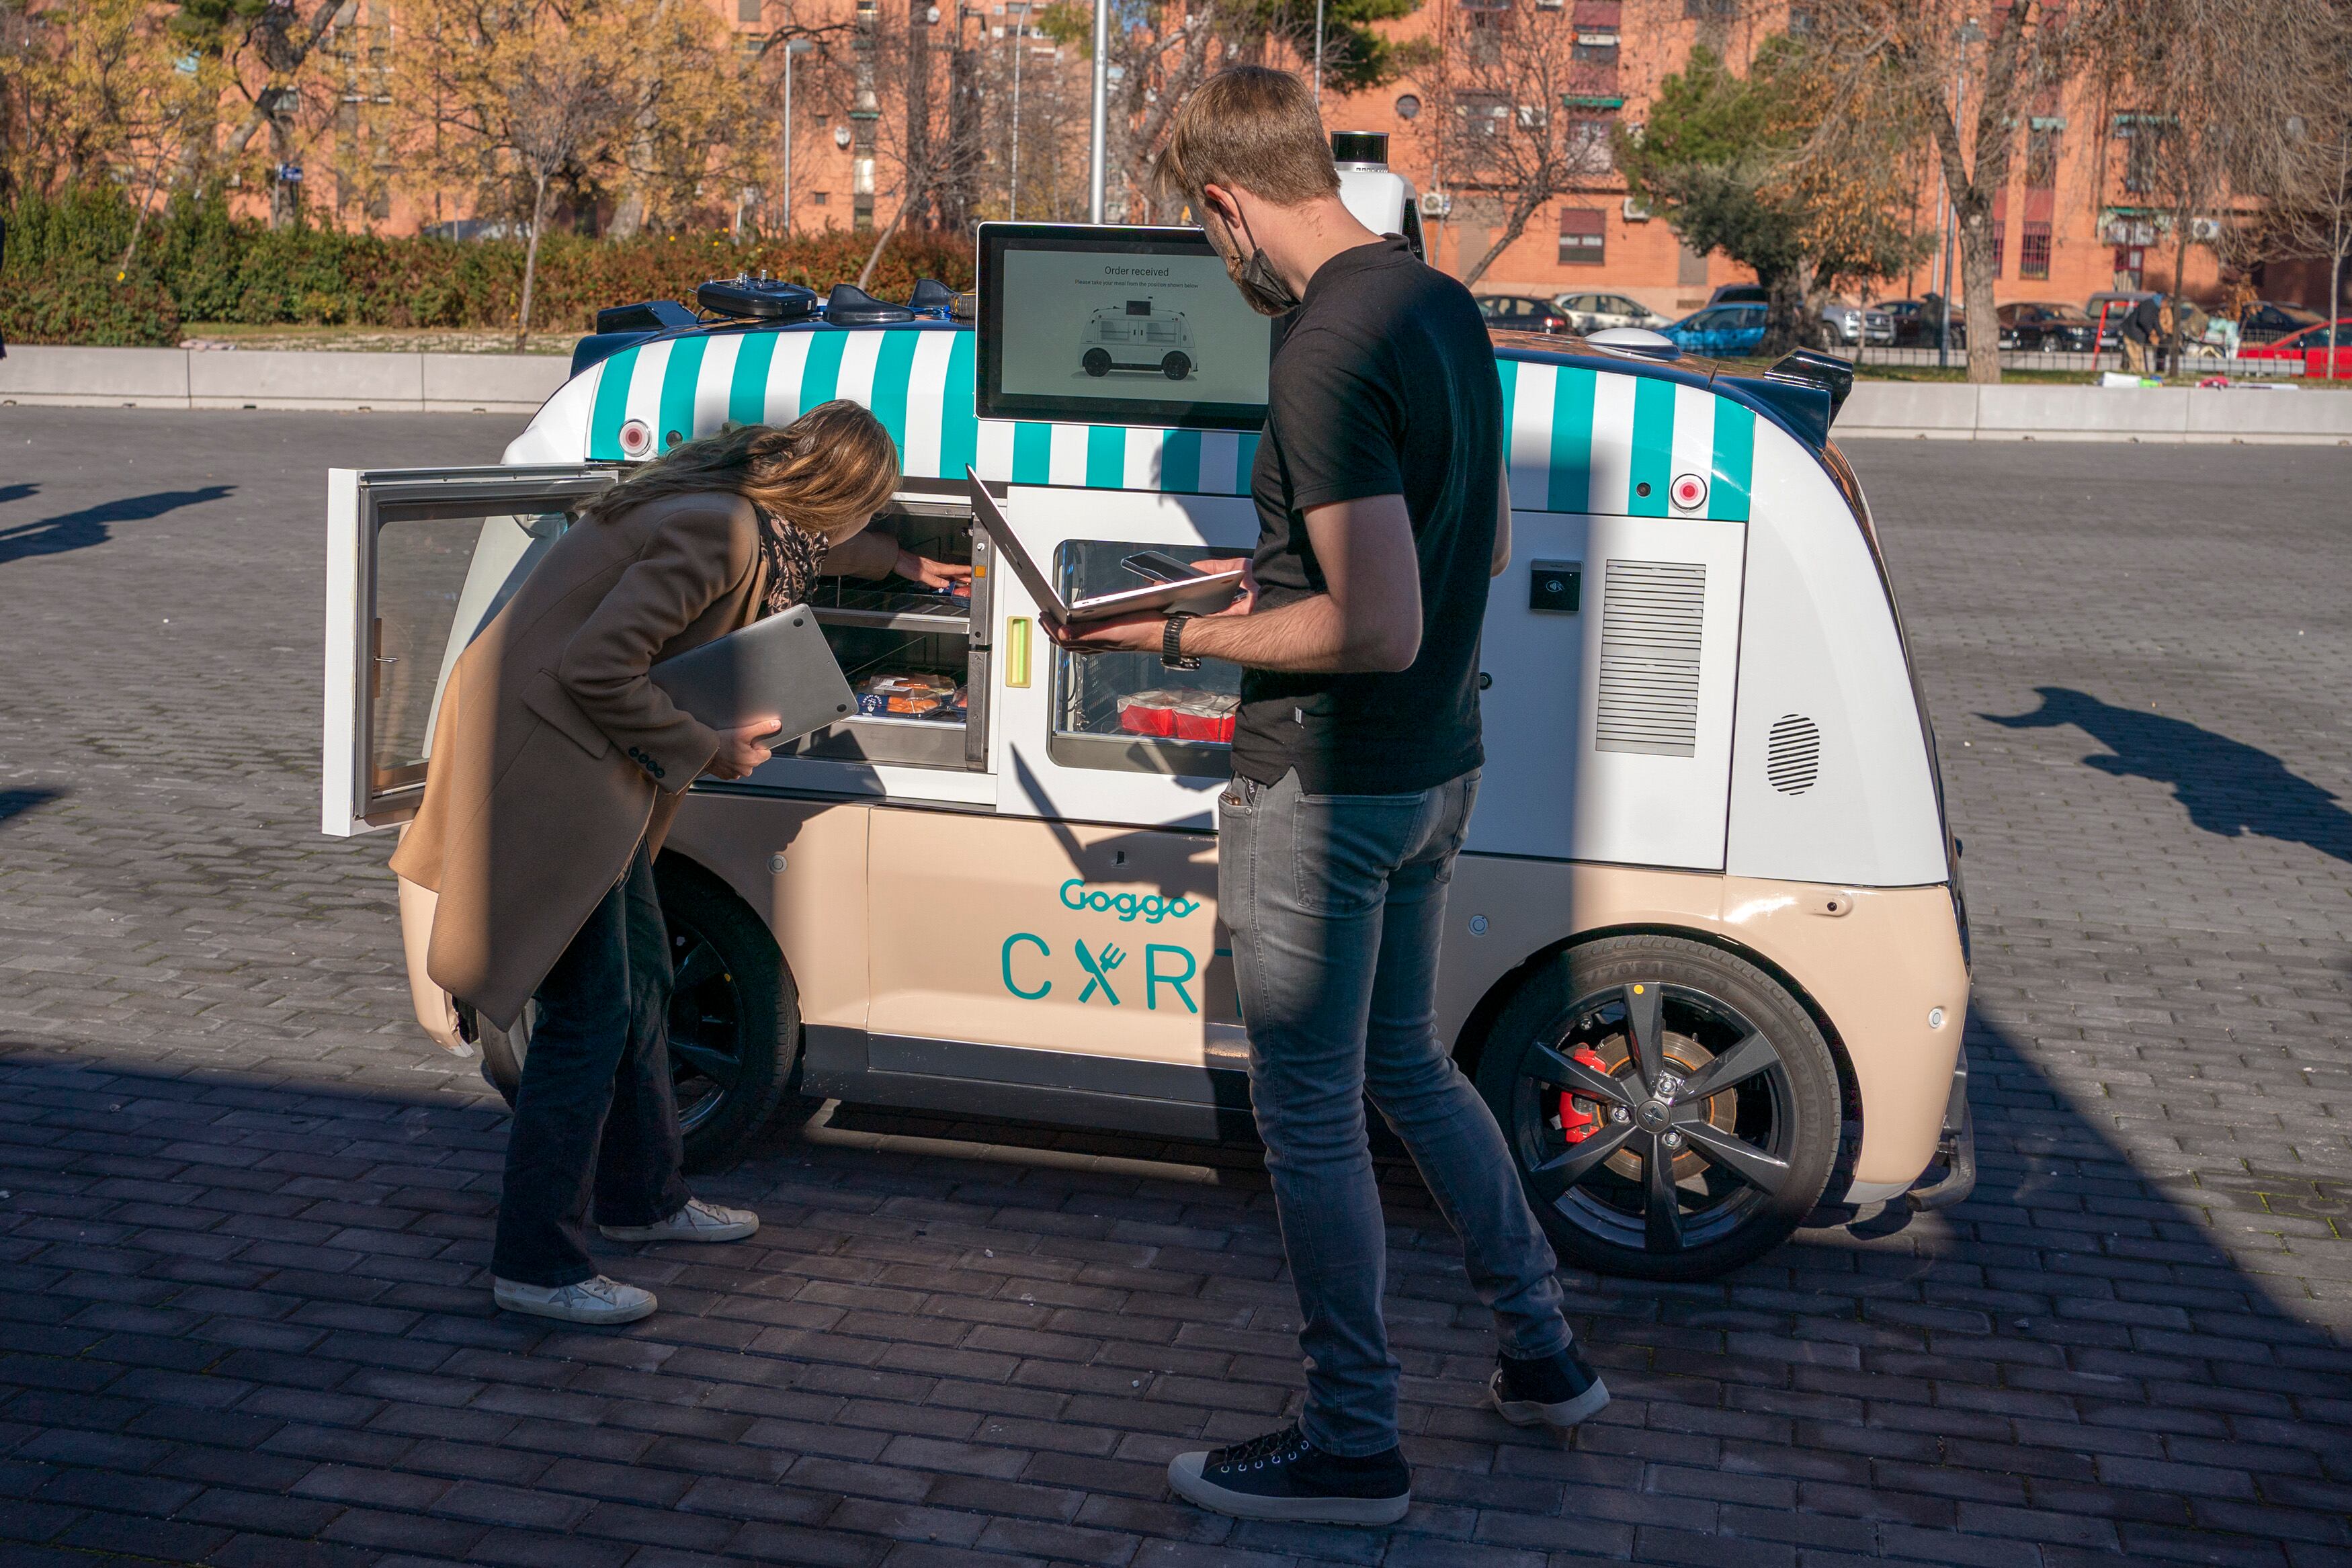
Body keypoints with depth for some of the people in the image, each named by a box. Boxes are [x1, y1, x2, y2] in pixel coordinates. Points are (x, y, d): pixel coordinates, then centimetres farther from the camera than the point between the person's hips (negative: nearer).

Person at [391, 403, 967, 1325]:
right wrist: (705, 751, -16)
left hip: (594, 762, 11)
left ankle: (641, 1197, 34)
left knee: (640, 976, 18)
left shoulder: (746, 506, 6)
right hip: (542, 762, -11)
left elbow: (809, 541, 33)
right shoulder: (716, 532, -25)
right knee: (590, 1010, -8)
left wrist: (898, 562, 47)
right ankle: (536, 1266, 1)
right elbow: (594, 667, -28)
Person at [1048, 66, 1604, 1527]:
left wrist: (1179, 638, -16)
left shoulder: (1325, 358, -24)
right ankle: (1543, 1351, 33)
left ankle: (1354, 1446, 17)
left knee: (1311, 1116, 4)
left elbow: (1379, 630, -27)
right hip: (1438, 765, 9)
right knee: (1405, 1062, 24)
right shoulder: (1446, 307, 6)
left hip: (1324, 789, -9)